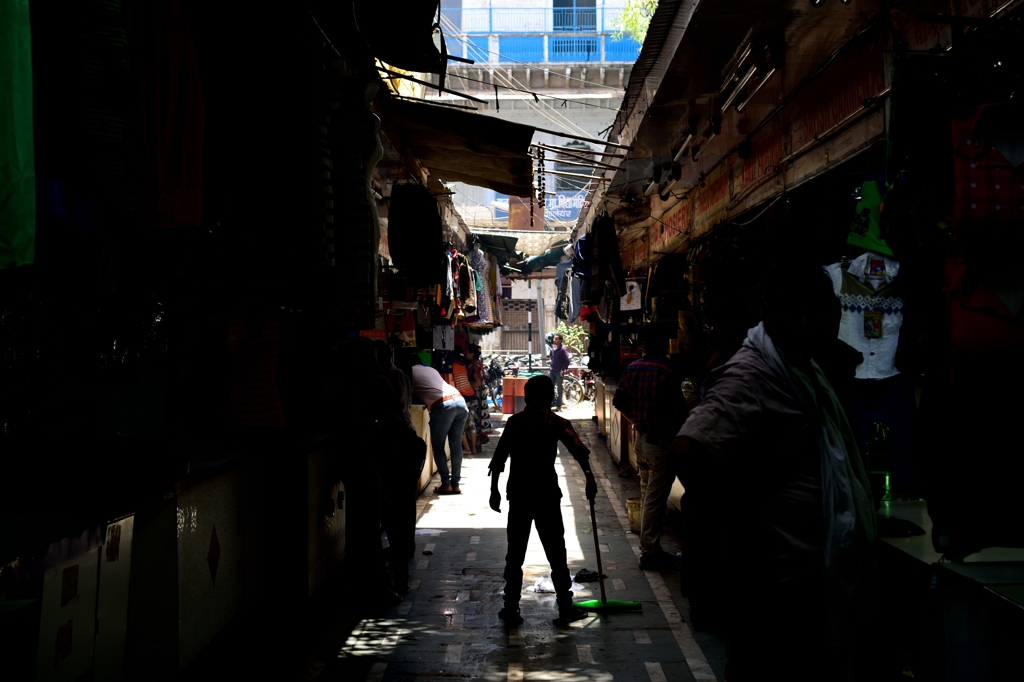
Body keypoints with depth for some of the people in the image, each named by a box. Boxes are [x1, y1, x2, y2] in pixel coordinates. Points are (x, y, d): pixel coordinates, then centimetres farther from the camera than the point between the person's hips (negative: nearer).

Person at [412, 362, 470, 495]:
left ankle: (446, 484, 4)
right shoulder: (430, 369, 31)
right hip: (460, 400, 6)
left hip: (443, 405, -6)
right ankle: (455, 484, 12)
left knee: (438, 446, 8)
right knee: (456, 445, 11)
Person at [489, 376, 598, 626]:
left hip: (518, 494, 2)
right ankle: (565, 607, 13)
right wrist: (590, 478, -9)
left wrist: (494, 490, 10)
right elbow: (579, 450, -15)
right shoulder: (556, 422, -2)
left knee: (515, 554, 9)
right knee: (556, 553, 8)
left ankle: (511, 610, 11)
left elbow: (498, 459, 3)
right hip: (546, 493, -2)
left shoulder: (514, 421, 4)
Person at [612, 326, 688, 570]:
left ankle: (649, 546, 30)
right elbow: (678, 410, -19)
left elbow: (619, 401, 8)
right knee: (655, 499, 0)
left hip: (641, 438, 7)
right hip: (662, 441, -7)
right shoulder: (667, 371, -20)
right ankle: (649, 553, 8)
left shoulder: (632, 368, 2)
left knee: (647, 494, 19)